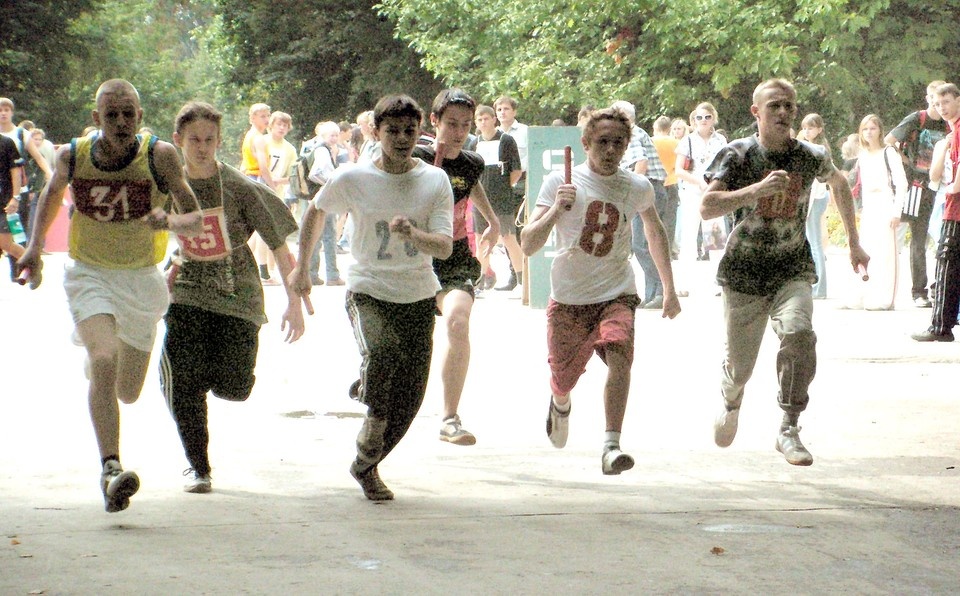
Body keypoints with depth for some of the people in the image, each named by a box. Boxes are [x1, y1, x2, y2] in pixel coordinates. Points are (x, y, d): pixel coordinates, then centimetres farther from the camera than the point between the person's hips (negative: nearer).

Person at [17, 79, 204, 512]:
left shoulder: (160, 156, -14)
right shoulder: (73, 156, -9)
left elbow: (196, 220, -16)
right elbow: (53, 190, 15)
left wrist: (170, 222, -37)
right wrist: (35, 246, 14)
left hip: (142, 280, 1)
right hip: (90, 276, -1)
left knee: (128, 392, 13)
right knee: (105, 360, -28)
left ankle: (95, 366, 51)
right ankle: (110, 470, -32)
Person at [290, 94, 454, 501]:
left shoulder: (435, 181, -2)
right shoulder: (353, 180, -4)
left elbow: (444, 247, -11)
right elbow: (316, 211, 16)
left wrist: (413, 234, -31)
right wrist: (302, 267, 19)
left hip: (418, 298, 2)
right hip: (368, 291, -2)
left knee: (410, 398, 2)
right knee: (382, 350, -35)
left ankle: (366, 466, 23)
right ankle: (374, 421, -12)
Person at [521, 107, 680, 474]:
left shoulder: (637, 188, 0)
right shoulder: (561, 182, -7)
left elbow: (654, 230, 23)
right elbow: (527, 246, -14)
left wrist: (669, 289, 24)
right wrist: (556, 210, -30)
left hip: (617, 295, 0)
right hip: (568, 298, 0)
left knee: (619, 353, -28)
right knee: (563, 381, 10)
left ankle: (611, 445, -29)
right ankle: (560, 404, 49)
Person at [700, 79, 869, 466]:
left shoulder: (811, 157, -1)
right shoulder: (737, 155, -10)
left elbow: (839, 183, 23)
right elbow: (707, 208, -24)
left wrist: (854, 242, 24)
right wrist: (758, 189, -35)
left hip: (792, 270, 1)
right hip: (743, 271, -1)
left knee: (799, 334, -29)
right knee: (739, 367, 7)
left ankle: (789, 431, -18)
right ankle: (731, 400, 47)